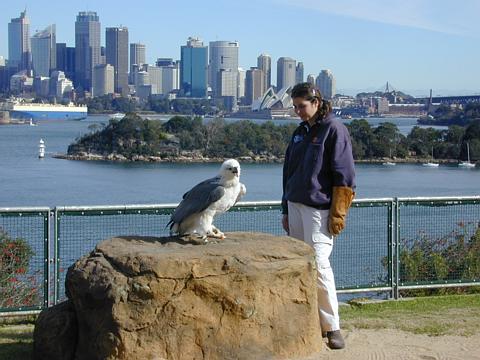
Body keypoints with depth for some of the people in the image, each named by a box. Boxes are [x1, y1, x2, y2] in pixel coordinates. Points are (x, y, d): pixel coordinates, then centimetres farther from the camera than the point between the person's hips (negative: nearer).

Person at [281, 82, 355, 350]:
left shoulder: (334, 130, -7)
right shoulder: (300, 132, 15)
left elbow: (344, 175, -11)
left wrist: (338, 214, -14)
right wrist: (286, 210, 20)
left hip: (319, 208, -7)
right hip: (296, 206, 7)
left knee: (319, 264, -13)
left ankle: (332, 326, -5)